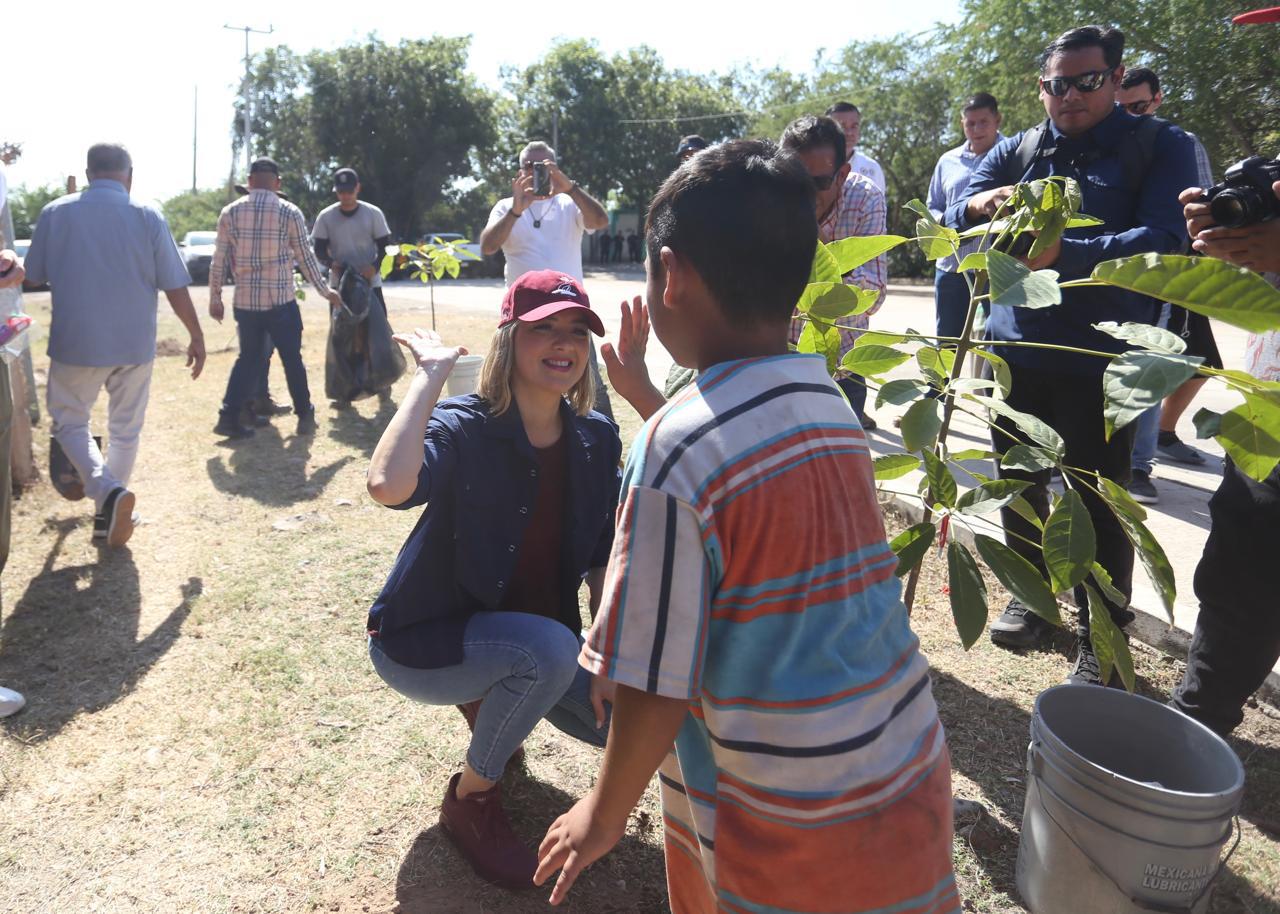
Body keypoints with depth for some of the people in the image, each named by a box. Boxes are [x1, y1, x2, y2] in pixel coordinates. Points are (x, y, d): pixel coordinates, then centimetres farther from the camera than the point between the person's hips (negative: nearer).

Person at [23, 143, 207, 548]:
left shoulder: (55, 213, -2)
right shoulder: (148, 217, -5)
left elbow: (34, 276, 9)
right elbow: (175, 286, -6)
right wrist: (196, 336, 4)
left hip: (76, 343, 0)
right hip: (134, 344, 1)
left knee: (70, 423, 14)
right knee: (125, 431, 15)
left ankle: (107, 492, -10)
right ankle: (107, 516, 21)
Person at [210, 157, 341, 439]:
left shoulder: (230, 212, 2)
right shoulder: (290, 212, -5)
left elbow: (219, 260, 3)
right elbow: (306, 258, -1)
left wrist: (214, 297, 13)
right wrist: (326, 291, 11)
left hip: (245, 302, 3)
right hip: (281, 301, -3)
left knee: (248, 358, 14)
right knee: (292, 359, 10)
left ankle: (229, 416, 7)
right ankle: (305, 416, 17)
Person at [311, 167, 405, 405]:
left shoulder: (373, 214, -2)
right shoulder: (326, 217, 0)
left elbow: (384, 246, 0)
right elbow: (319, 249, 1)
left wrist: (374, 266, -19)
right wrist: (332, 263, -20)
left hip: (369, 283, -1)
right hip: (340, 284, 1)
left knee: (378, 331, -2)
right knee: (341, 336, 1)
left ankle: (382, 379, 14)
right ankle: (345, 388, 9)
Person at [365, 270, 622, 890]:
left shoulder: (596, 439, -7)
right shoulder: (463, 430, -23)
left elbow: (602, 561, -1)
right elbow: (389, 486, -46)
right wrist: (431, 373, -34)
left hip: (530, 642, 6)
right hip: (423, 642, -5)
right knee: (549, 648, -33)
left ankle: (495, 702, 21)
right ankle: (470, 801, -6)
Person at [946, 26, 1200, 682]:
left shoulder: (1160, 147, 0)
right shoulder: (1015, 151, 11)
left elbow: (1161, 240, -15)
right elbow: (954, 222, 1)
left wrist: (1064, 253, -30)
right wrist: (979, 204, -23)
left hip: (1101, 359, -4)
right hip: (1014, 350, 4)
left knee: (1099, 504, 2)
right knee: (1020, 485, 15)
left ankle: (1103, 639, 17)